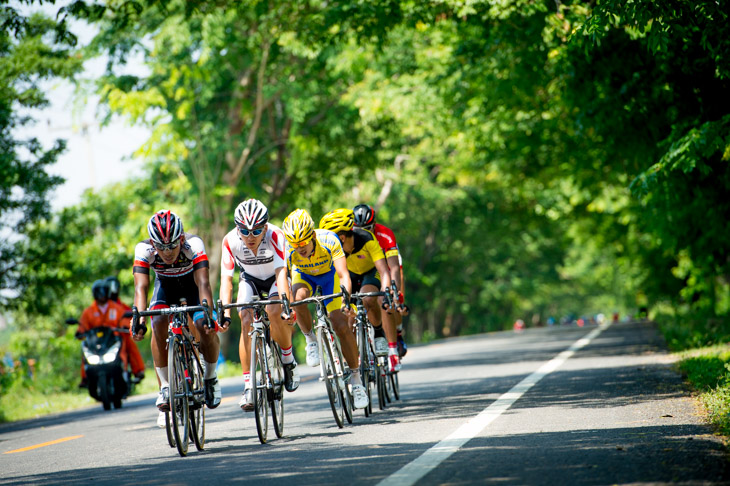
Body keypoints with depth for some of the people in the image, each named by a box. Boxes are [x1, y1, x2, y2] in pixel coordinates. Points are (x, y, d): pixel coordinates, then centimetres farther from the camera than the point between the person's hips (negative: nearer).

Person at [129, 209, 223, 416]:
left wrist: (208, 314, -59)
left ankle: (210, 378, 3)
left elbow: (203, 283, -44)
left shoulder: (194, 244, -36)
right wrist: (138, 318, -56)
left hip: (192, 282, -1)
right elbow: (141, 287, -39)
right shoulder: (144, 249, -32)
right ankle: (165, 387, -14)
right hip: (165, 284, 1)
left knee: (206, 327, -24)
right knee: (159, 325, -27)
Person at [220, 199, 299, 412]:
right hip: (250, 279, 2)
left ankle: (288, 359, -3)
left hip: (274, 278, -2)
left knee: (274, 312, -30)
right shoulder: (230, 241, -28)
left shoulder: (275, 236, -34)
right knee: (246, 320, -21)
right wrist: (225, 311, -40)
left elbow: (281, 272, -40)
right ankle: (248, 385, -18)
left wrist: (285, 304, -52)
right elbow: (226, 278, -29)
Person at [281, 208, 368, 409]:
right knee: (299, 296, -36)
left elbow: (344, 275, -40)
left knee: (341, 327, -13)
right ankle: (311, 340, -10)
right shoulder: (287, 250, -33)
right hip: (303, 275, 1)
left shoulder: (329, 241, -36)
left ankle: (355, 377, 3)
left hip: (329, 274, -1)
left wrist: (346, 299, -57)